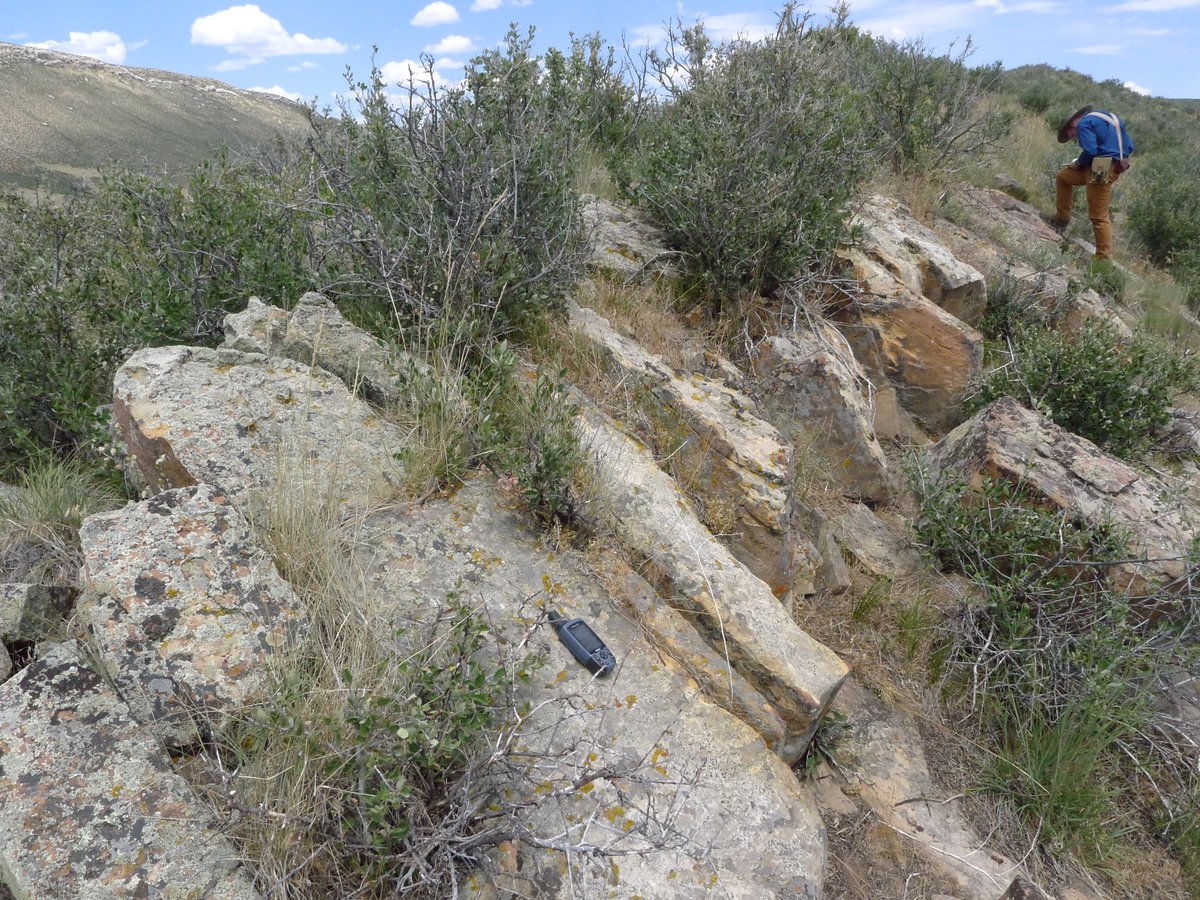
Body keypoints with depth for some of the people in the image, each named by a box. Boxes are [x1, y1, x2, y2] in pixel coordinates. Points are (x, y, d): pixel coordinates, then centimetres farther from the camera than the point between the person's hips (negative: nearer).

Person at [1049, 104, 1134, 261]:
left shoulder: (1084, 123, -4)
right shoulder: (1108, 118, 22)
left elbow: (1090, 151, -19)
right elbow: (1129, 146, 19)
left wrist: (1077, 163, 2)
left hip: (1102, 171, -9)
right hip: (1111, 167, 9)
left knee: (1099, 216, -3)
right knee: (1063, 176, 23)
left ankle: (1105, 257, 2)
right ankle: (1062, 218, 26)